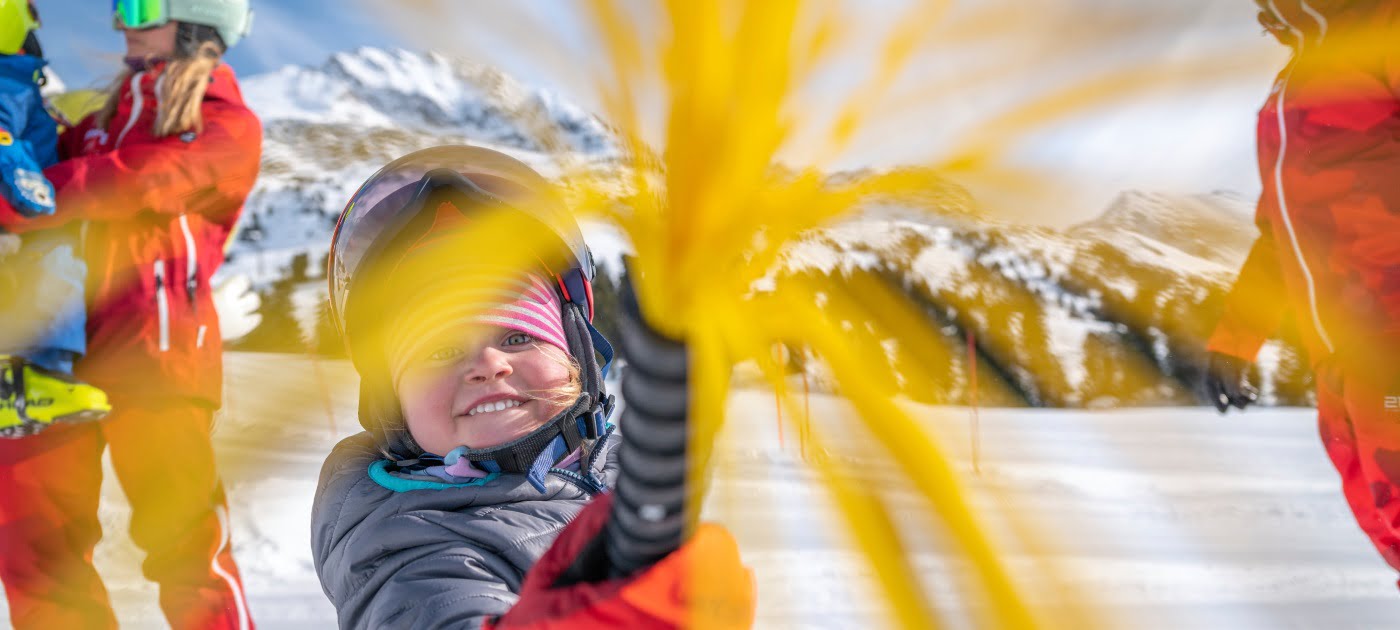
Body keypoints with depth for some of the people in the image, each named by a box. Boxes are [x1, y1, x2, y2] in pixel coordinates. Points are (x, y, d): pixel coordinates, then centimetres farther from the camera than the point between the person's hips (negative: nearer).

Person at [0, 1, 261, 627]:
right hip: (64, 341, 7)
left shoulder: (226, 125, -1)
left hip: (155, 346, -7)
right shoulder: (114, 113, 23)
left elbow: (129, 183, -15)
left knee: (183, 540, -5)